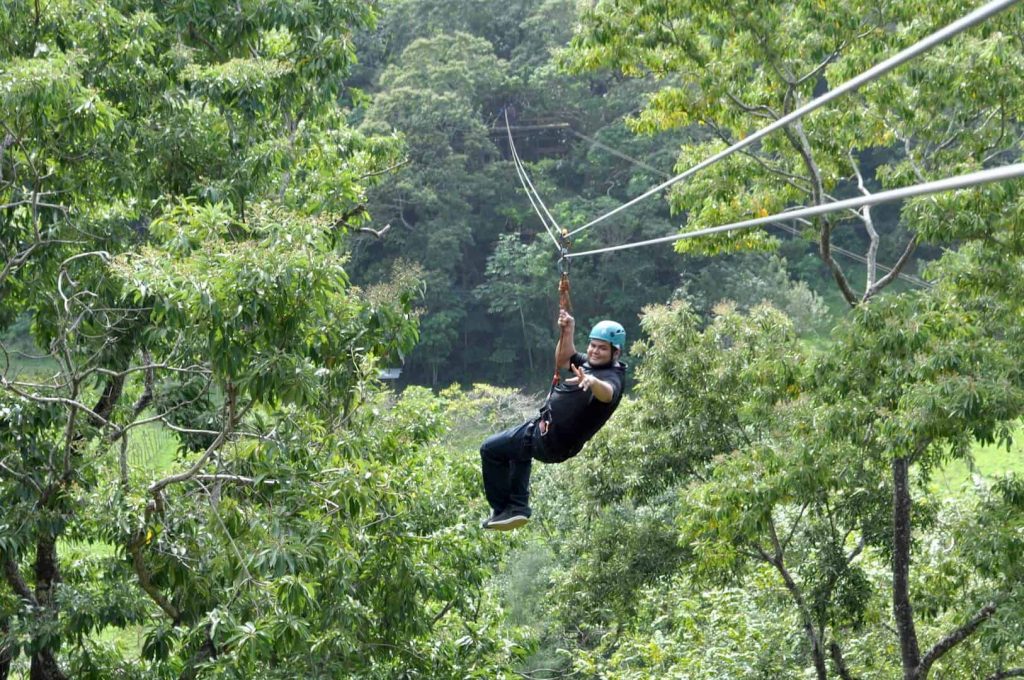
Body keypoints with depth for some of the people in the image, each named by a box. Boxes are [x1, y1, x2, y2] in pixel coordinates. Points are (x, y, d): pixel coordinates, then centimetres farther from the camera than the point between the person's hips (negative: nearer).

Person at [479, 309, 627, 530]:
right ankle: (517, 507, 30)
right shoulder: (592, 364, 3)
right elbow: (563, 360, 16)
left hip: (549, 441, -10)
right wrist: (568, 333, 0)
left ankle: (501, 509, 13)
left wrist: (592, 381, -72)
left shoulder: (612, 377, -26)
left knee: (490, 450, 3)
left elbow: (607, 393, -50)